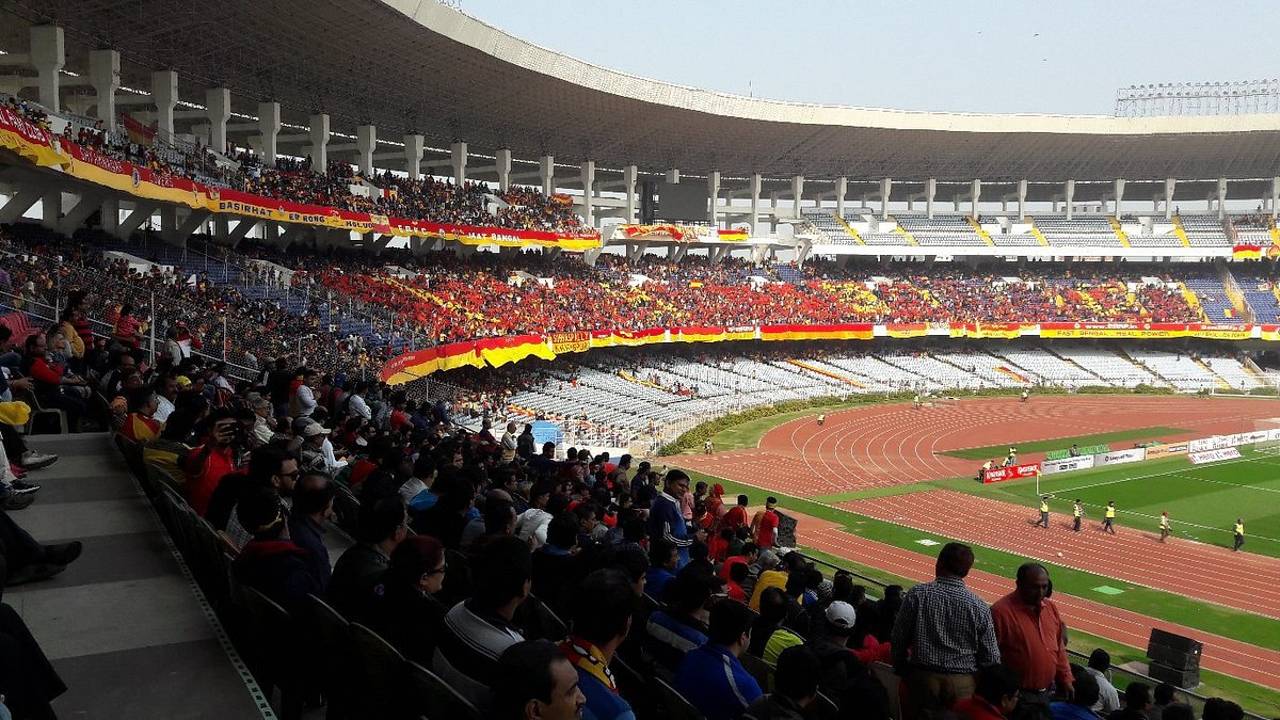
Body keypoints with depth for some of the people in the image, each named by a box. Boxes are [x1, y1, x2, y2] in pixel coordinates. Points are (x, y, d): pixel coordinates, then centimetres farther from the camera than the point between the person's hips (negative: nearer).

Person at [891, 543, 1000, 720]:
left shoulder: (917, 594, -9)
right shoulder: (978, 606, -8)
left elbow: (898, 640, -3)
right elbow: (991, 658, -3)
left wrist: (901, 671, 12)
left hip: (922, 678, 0)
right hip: (963, 684, 0)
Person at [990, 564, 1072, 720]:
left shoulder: (1051, 608, 7)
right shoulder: (1001, 611, -17)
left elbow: (1059, 648, 16)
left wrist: (1066, 680, 13)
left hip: (1049, 694, 7)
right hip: (1018, 696, -7)